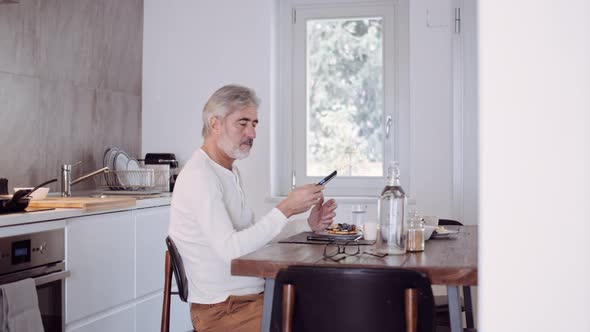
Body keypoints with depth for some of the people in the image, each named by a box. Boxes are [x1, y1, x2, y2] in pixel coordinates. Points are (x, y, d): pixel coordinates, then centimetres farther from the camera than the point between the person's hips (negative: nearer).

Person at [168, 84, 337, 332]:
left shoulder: (231, 172, 16)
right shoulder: (199, 176, -16)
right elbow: (230, 249, -25)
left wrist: (309, 226, 2)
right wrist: (286, 209, -24)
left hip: (254, 293, 9)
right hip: (223, 309, -9)